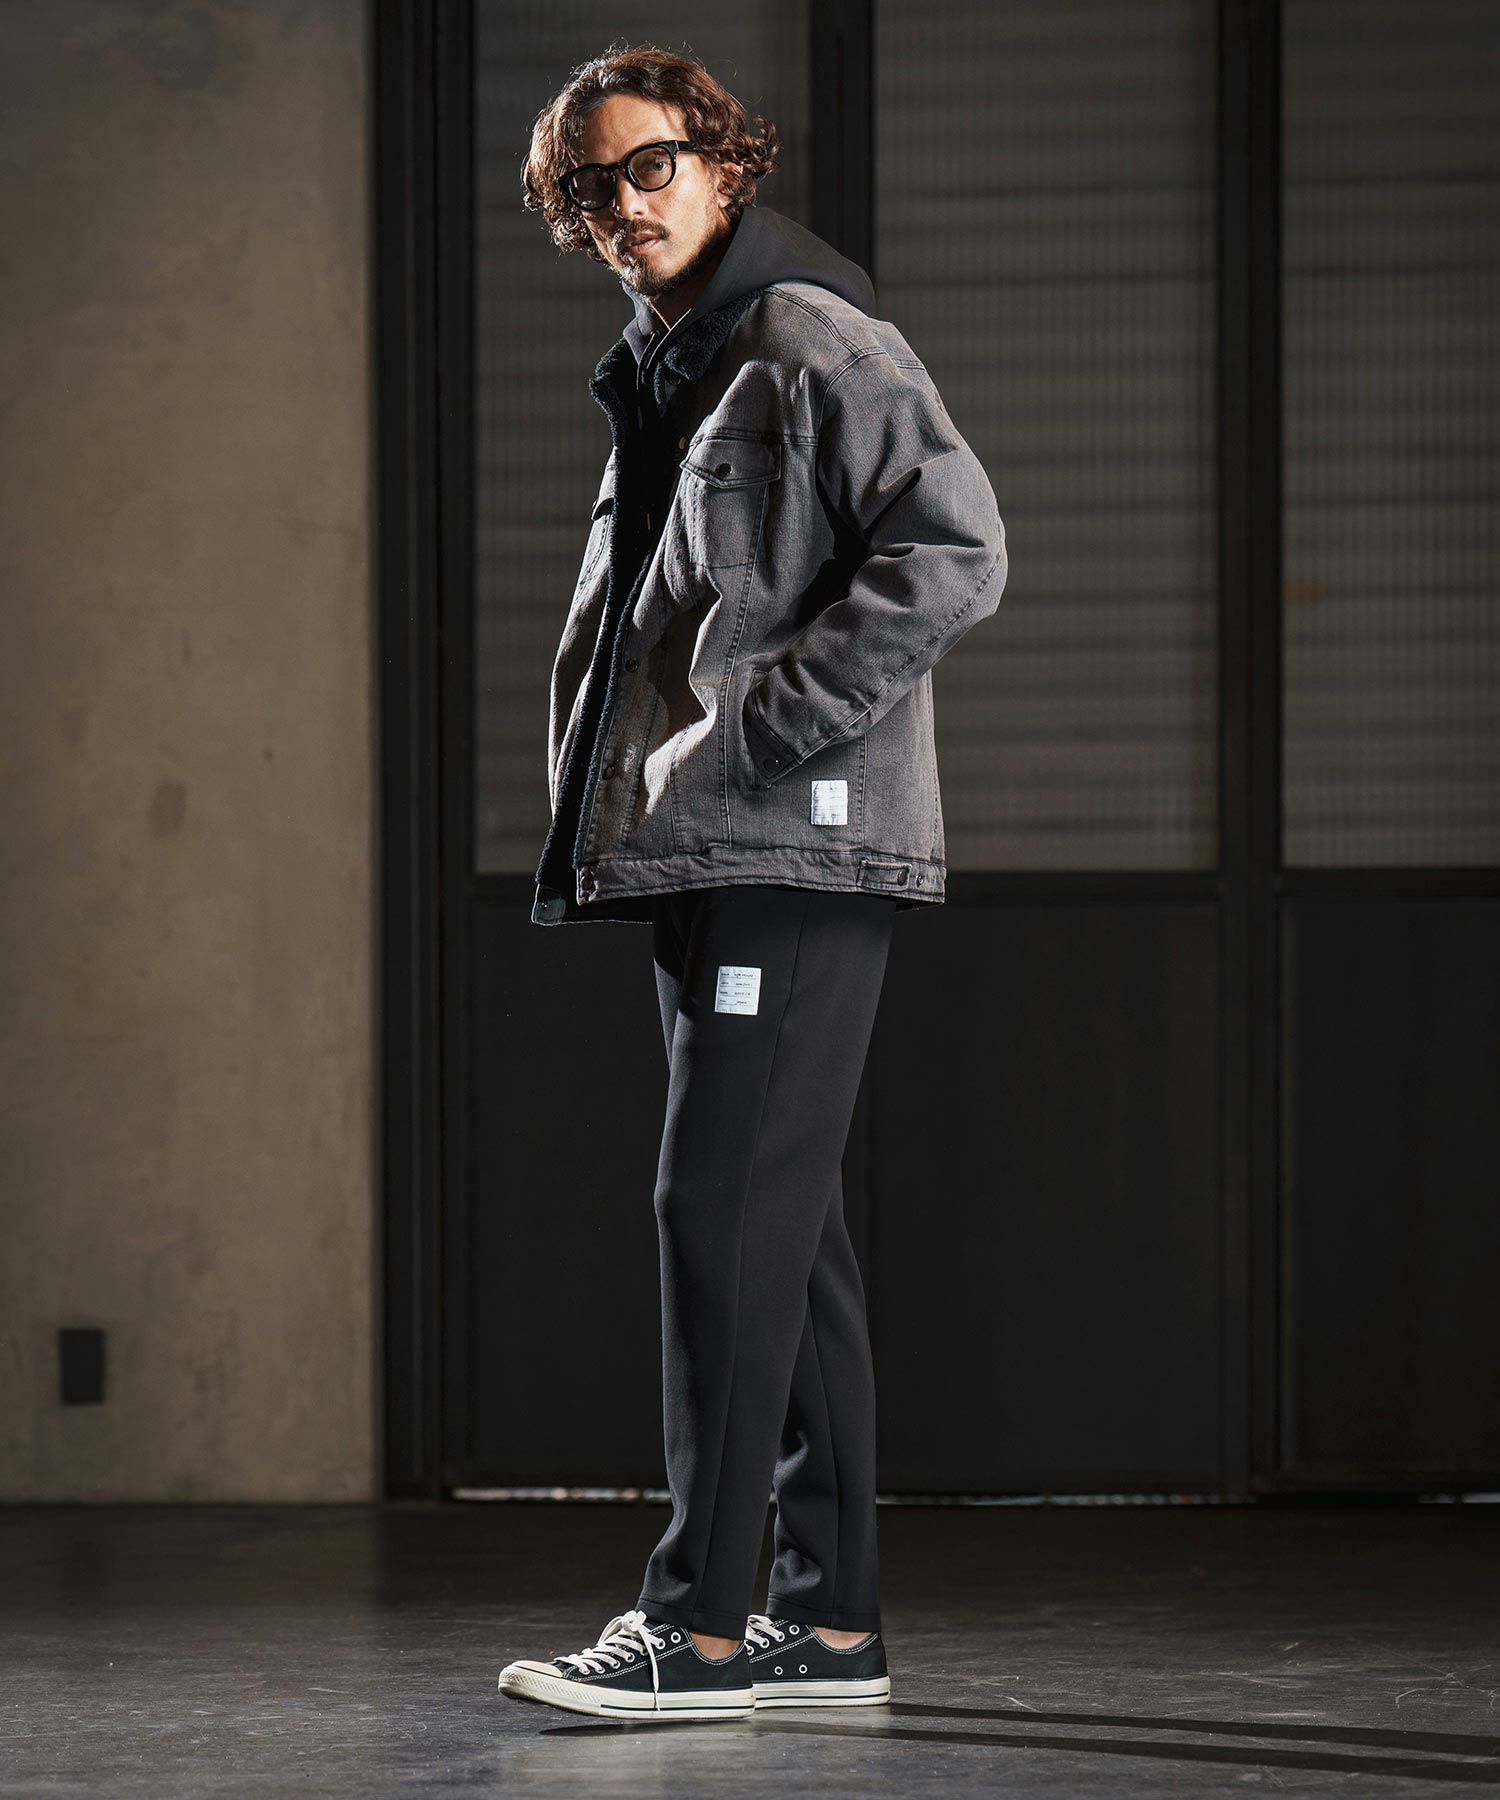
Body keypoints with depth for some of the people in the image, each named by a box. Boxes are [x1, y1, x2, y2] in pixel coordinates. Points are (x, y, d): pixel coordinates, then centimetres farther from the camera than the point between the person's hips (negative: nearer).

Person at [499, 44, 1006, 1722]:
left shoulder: (813, 343, -8)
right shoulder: (661, 381, 21)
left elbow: (954, 549, -19)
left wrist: (772, 720, -19)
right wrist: (606, 794, 15)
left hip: (799, 857, -10)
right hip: (697, 858, 10)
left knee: (728, 1214, -12)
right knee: (782, 1227, 9)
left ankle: (702, 1618, -12)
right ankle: (828, 1616, 13)